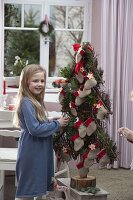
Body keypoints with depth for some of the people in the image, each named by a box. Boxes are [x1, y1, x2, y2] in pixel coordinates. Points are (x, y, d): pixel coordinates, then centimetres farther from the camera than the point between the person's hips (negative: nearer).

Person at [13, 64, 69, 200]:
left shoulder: (36, 101, 10)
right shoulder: (26, 103, -19)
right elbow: (34, 129, -24)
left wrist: (52, 121, 0)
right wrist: (57, 124, -16)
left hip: (40, 151, 9)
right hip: (31, 153, -9)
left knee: (34, 189, 16)